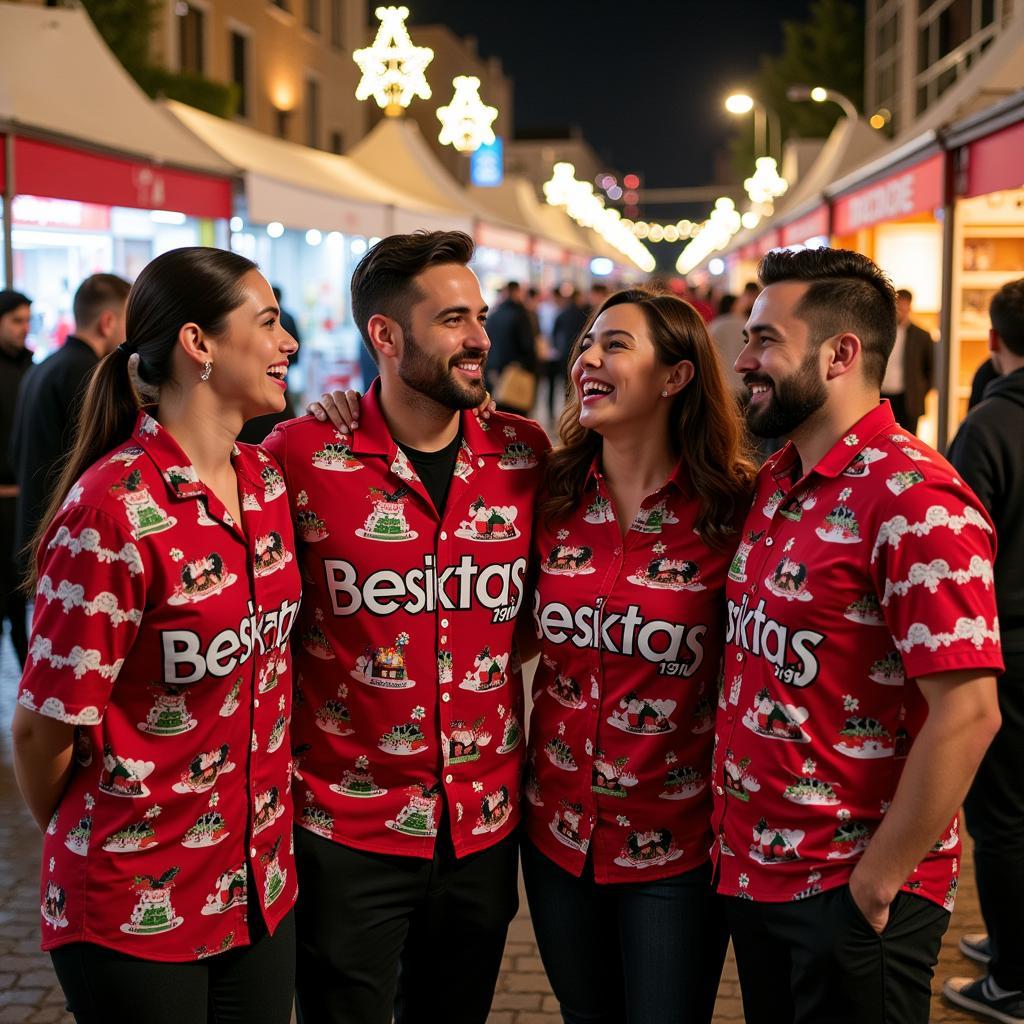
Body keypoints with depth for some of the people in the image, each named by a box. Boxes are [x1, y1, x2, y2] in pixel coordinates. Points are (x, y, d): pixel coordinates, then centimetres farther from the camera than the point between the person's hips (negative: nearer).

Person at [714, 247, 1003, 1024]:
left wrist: (877, 880, -17)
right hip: (753, 868, 8)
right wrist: (731, 835, 9)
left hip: (848, 895, -8)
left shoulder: (915, 500, -20)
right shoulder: (776, 481, 6)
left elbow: (966, 713, -24)